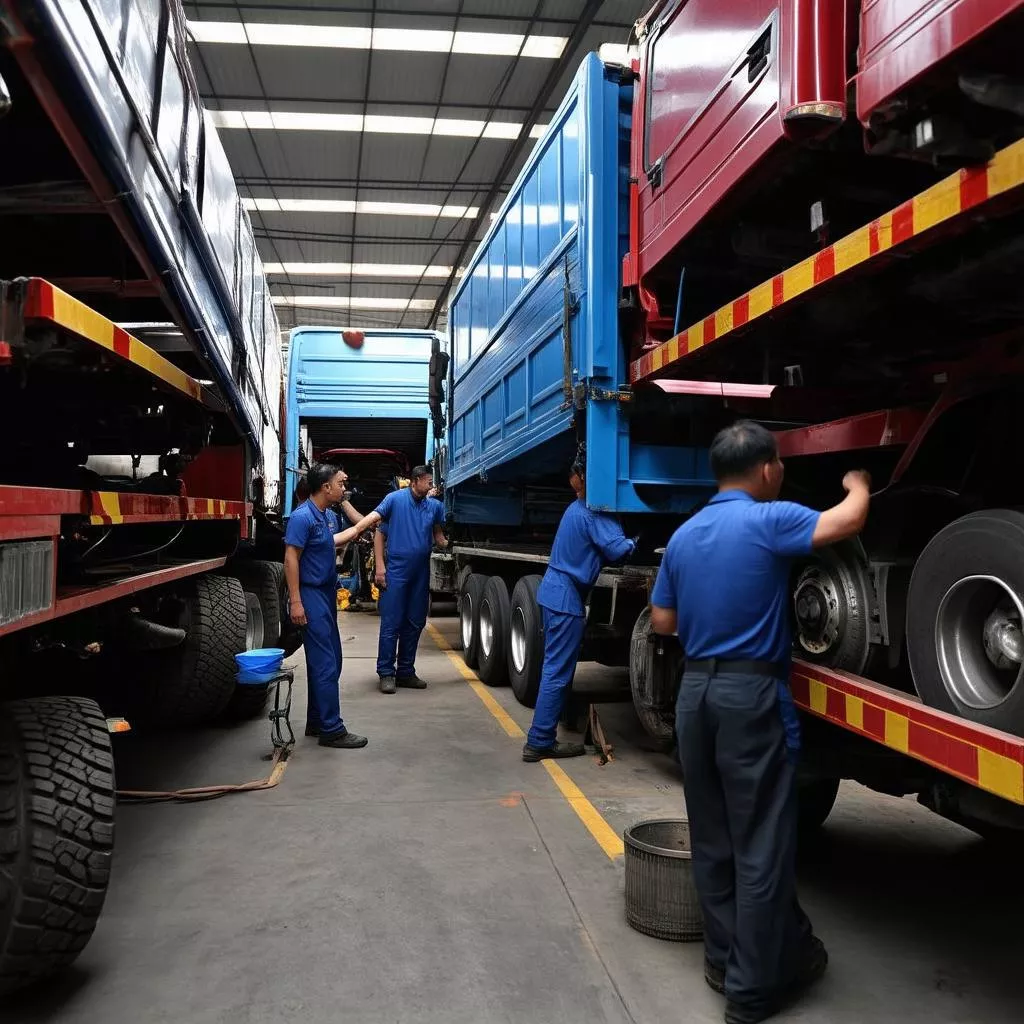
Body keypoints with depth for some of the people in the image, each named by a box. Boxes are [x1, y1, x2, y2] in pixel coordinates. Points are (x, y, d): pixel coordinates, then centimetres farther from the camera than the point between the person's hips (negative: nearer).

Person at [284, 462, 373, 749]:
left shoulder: (329, 515, 10)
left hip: (327, 595, 10)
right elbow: (291, 559, -19)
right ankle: (331, 730, -2)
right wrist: (296, 602, -22)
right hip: (311, 597, -10)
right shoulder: (302, 517, -17)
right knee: (326, 665, -8)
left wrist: (360, 527, 38)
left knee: (328, 661, 14)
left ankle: (316, 722, 24)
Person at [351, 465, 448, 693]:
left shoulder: (435, 506, 8)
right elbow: (379, 532, -4)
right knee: (391, 624, -2)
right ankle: (386, 673, 5)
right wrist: (379, 566, -9)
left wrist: (448, 545, -4)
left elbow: (438, 536, 17)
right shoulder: (395, 499, -4)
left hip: (421, 574, 5)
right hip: (396, 572, -5)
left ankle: (406, 672, 21)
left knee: (414, 624, 11)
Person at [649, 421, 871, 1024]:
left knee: (713, 838, 16)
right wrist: (858, 486, 4)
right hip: (751, 693, -7)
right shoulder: (767, 520, -10)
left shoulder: (683, 535, 10)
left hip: (696, 690, 7)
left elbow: (662, 623, 13)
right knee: (762, 844, 4)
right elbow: (845, 522, -17)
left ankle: (726, 958, 29)